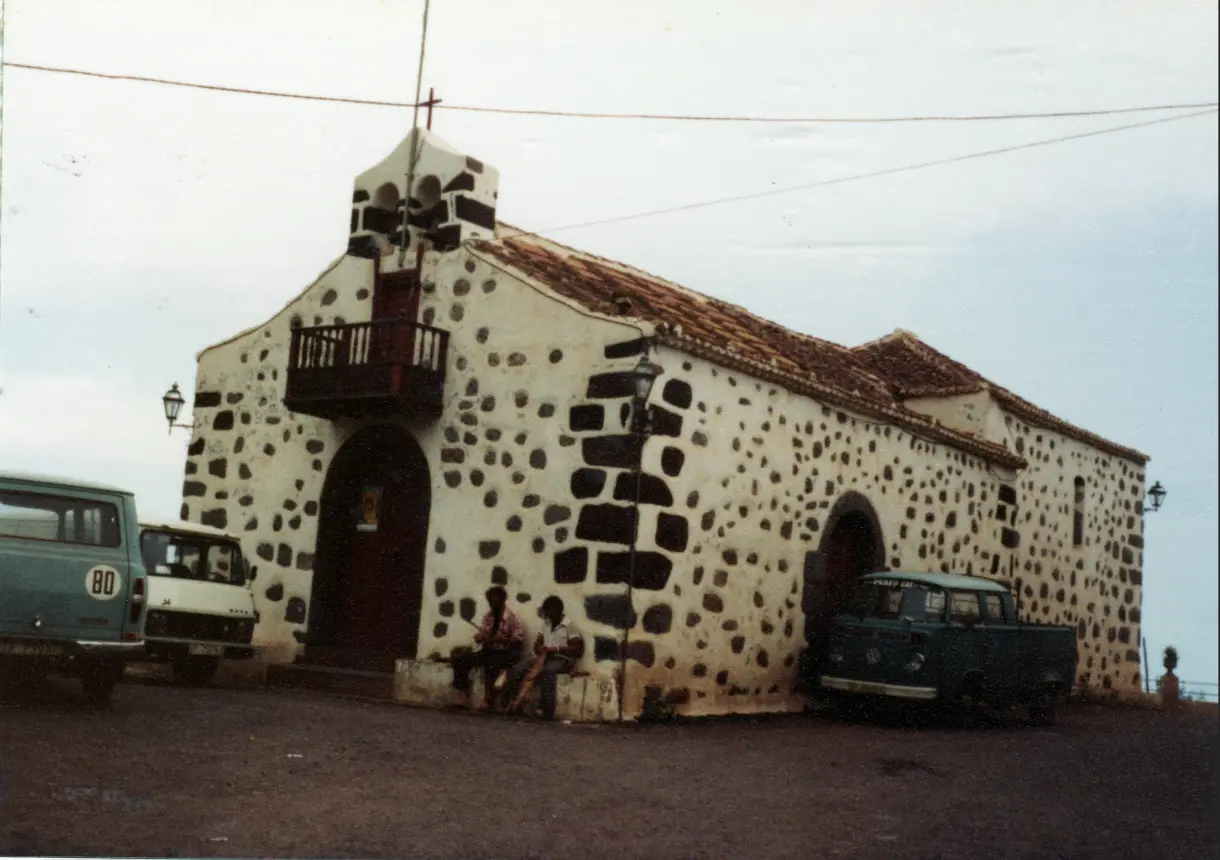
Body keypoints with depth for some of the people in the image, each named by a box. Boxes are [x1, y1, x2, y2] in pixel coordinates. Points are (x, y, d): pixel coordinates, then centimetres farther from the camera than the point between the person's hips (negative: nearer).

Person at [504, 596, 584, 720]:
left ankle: (547, 712, -40)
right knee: (517, 669, -16)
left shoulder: (569, 626, -5)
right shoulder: (546, 623, 16)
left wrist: (556, 649, -21)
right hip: (545, 656, 7)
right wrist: (539, 648, -5)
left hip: (562, 659, -7)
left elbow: (577, 649, -11)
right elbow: (538, 642, 20)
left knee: (547, 671, -41)